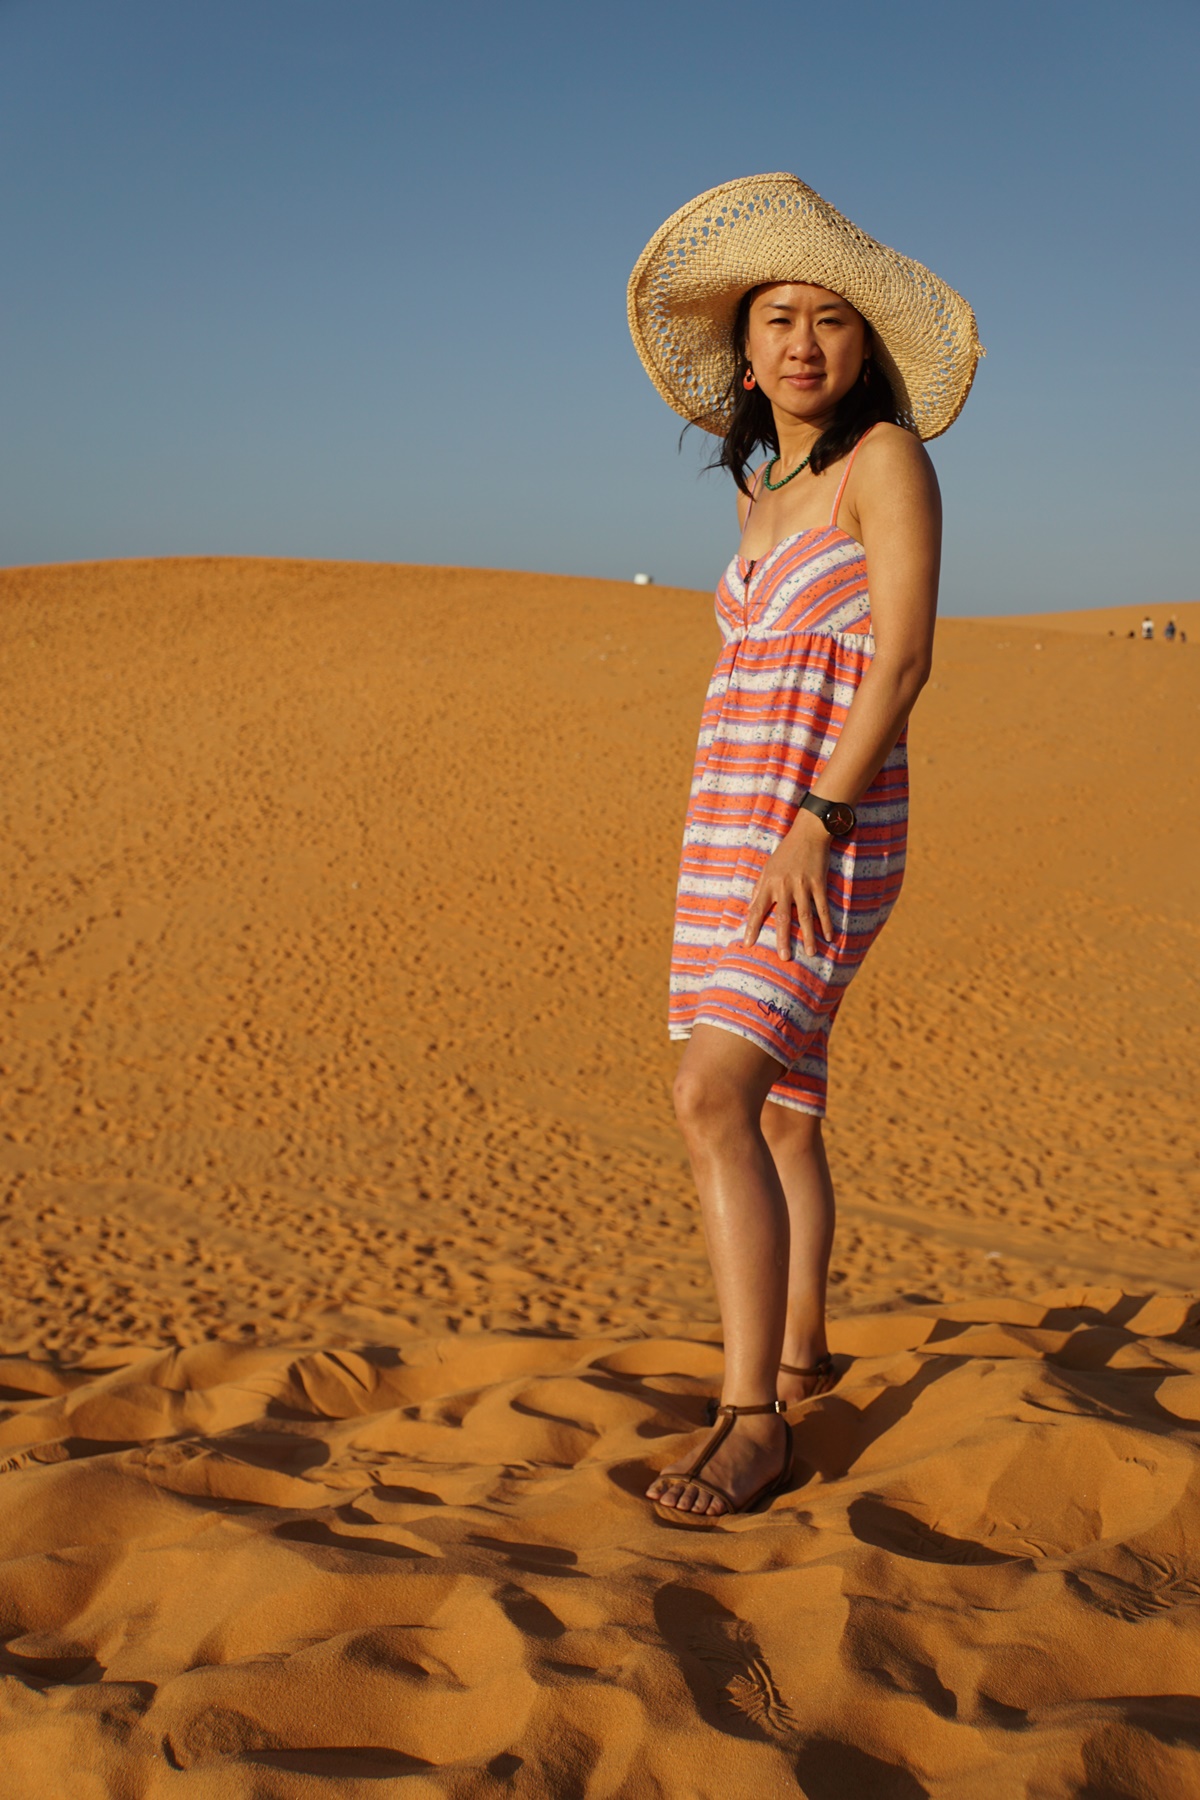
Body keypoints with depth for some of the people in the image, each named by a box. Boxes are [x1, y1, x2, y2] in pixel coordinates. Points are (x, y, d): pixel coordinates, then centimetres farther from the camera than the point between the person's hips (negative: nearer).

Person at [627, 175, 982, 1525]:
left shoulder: (887, 459, -6)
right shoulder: (762, 495, 17)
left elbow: (903, 654, -16)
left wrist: (812, 827, -24)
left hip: (827, 832, -8)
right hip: (731, 823, 8)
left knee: (712, 1099, -21)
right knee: (779, 1103, 17)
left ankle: (751, 1420, -17)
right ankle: (798, 1351, 33)